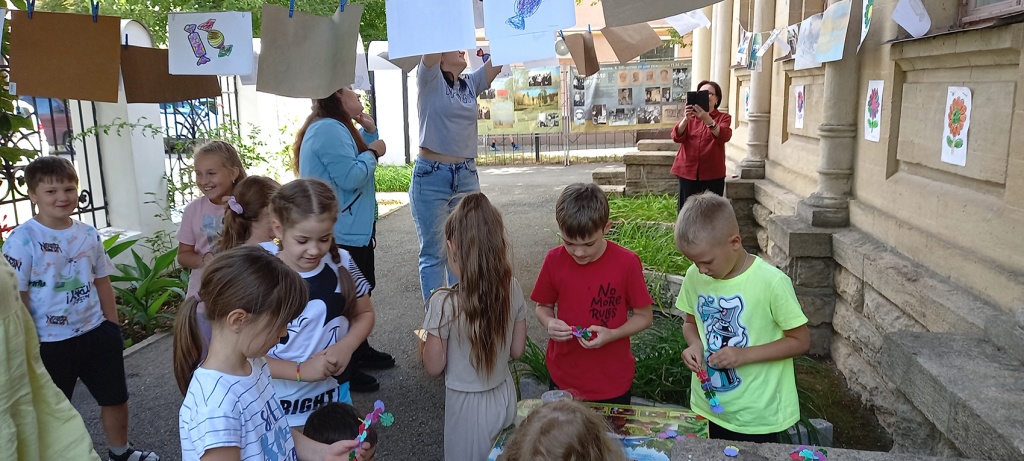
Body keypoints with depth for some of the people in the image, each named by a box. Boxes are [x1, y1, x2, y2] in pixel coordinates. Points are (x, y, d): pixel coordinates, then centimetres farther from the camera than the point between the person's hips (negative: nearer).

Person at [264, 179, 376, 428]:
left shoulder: (341, 263, -6)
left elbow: (364, 313, 8)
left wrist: (347, 345, -11)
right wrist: (300, 370, -21)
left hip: (333, 398, 4)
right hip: (278, 408, -3)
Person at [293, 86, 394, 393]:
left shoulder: (339, 128, 15)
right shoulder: (328, 129, -20)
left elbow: (360, 167, 20)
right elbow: (350, 177, -28)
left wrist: (369, 133, 8)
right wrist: (373, 152, -12)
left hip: (354, 230, 11)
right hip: (341, 234, -11)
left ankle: (360, 351, 36)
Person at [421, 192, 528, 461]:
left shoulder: (444, 303, -27)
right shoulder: (513, 289, -13)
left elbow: (434, 367, -15)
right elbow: (517, 350, -1)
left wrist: (426, 339, 4)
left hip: (468, 405, -4)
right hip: (505, 396, 4)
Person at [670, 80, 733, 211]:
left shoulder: (724, 117, 5)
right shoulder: (690, 116, 11)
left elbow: (724, 136, -17)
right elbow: (677, 137, -6)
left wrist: (707, 119, -34)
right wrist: (686, 119, -24)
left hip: (712, 173, -2)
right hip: (688, 171, 2)